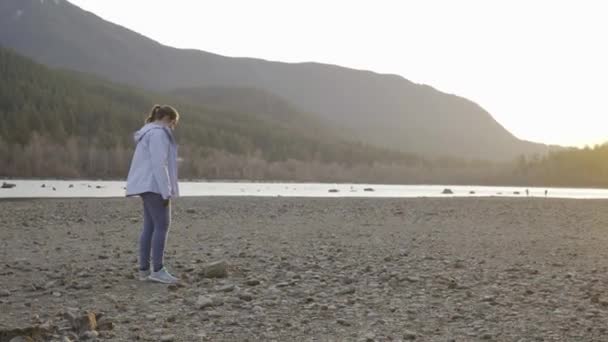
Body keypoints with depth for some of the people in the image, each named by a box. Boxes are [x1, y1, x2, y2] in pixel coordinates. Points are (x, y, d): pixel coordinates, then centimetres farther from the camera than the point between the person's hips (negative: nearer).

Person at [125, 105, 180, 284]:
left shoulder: (149, 133, 22)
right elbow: (159, 164, -19)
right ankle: (157, 270, -12)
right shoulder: (158, 133, -11)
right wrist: (166, 191, -20)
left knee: (150, 226, 7)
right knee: (162, 225, -11)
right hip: (154, 185, -10)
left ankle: (144, 269, 7)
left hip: (148, 186, 10)